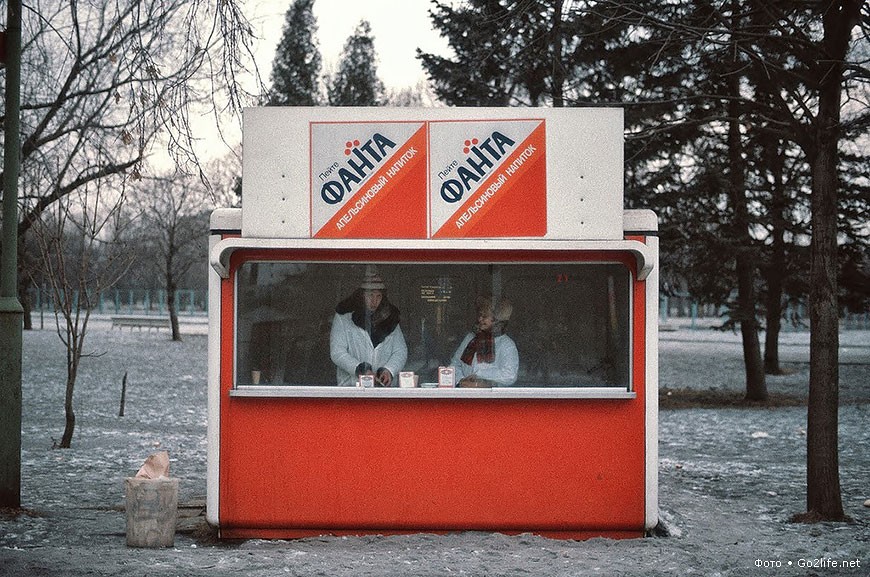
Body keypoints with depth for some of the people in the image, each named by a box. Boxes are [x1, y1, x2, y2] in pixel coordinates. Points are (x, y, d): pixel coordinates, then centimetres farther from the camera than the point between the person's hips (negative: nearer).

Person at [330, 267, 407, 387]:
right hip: (352, 384, -2)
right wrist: (361, 370, -14)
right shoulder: (343, 317, 7)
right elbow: (337, 352, -1)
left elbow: (400, 351, 12)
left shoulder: (389, 318, 16)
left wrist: (389, 370, -8)